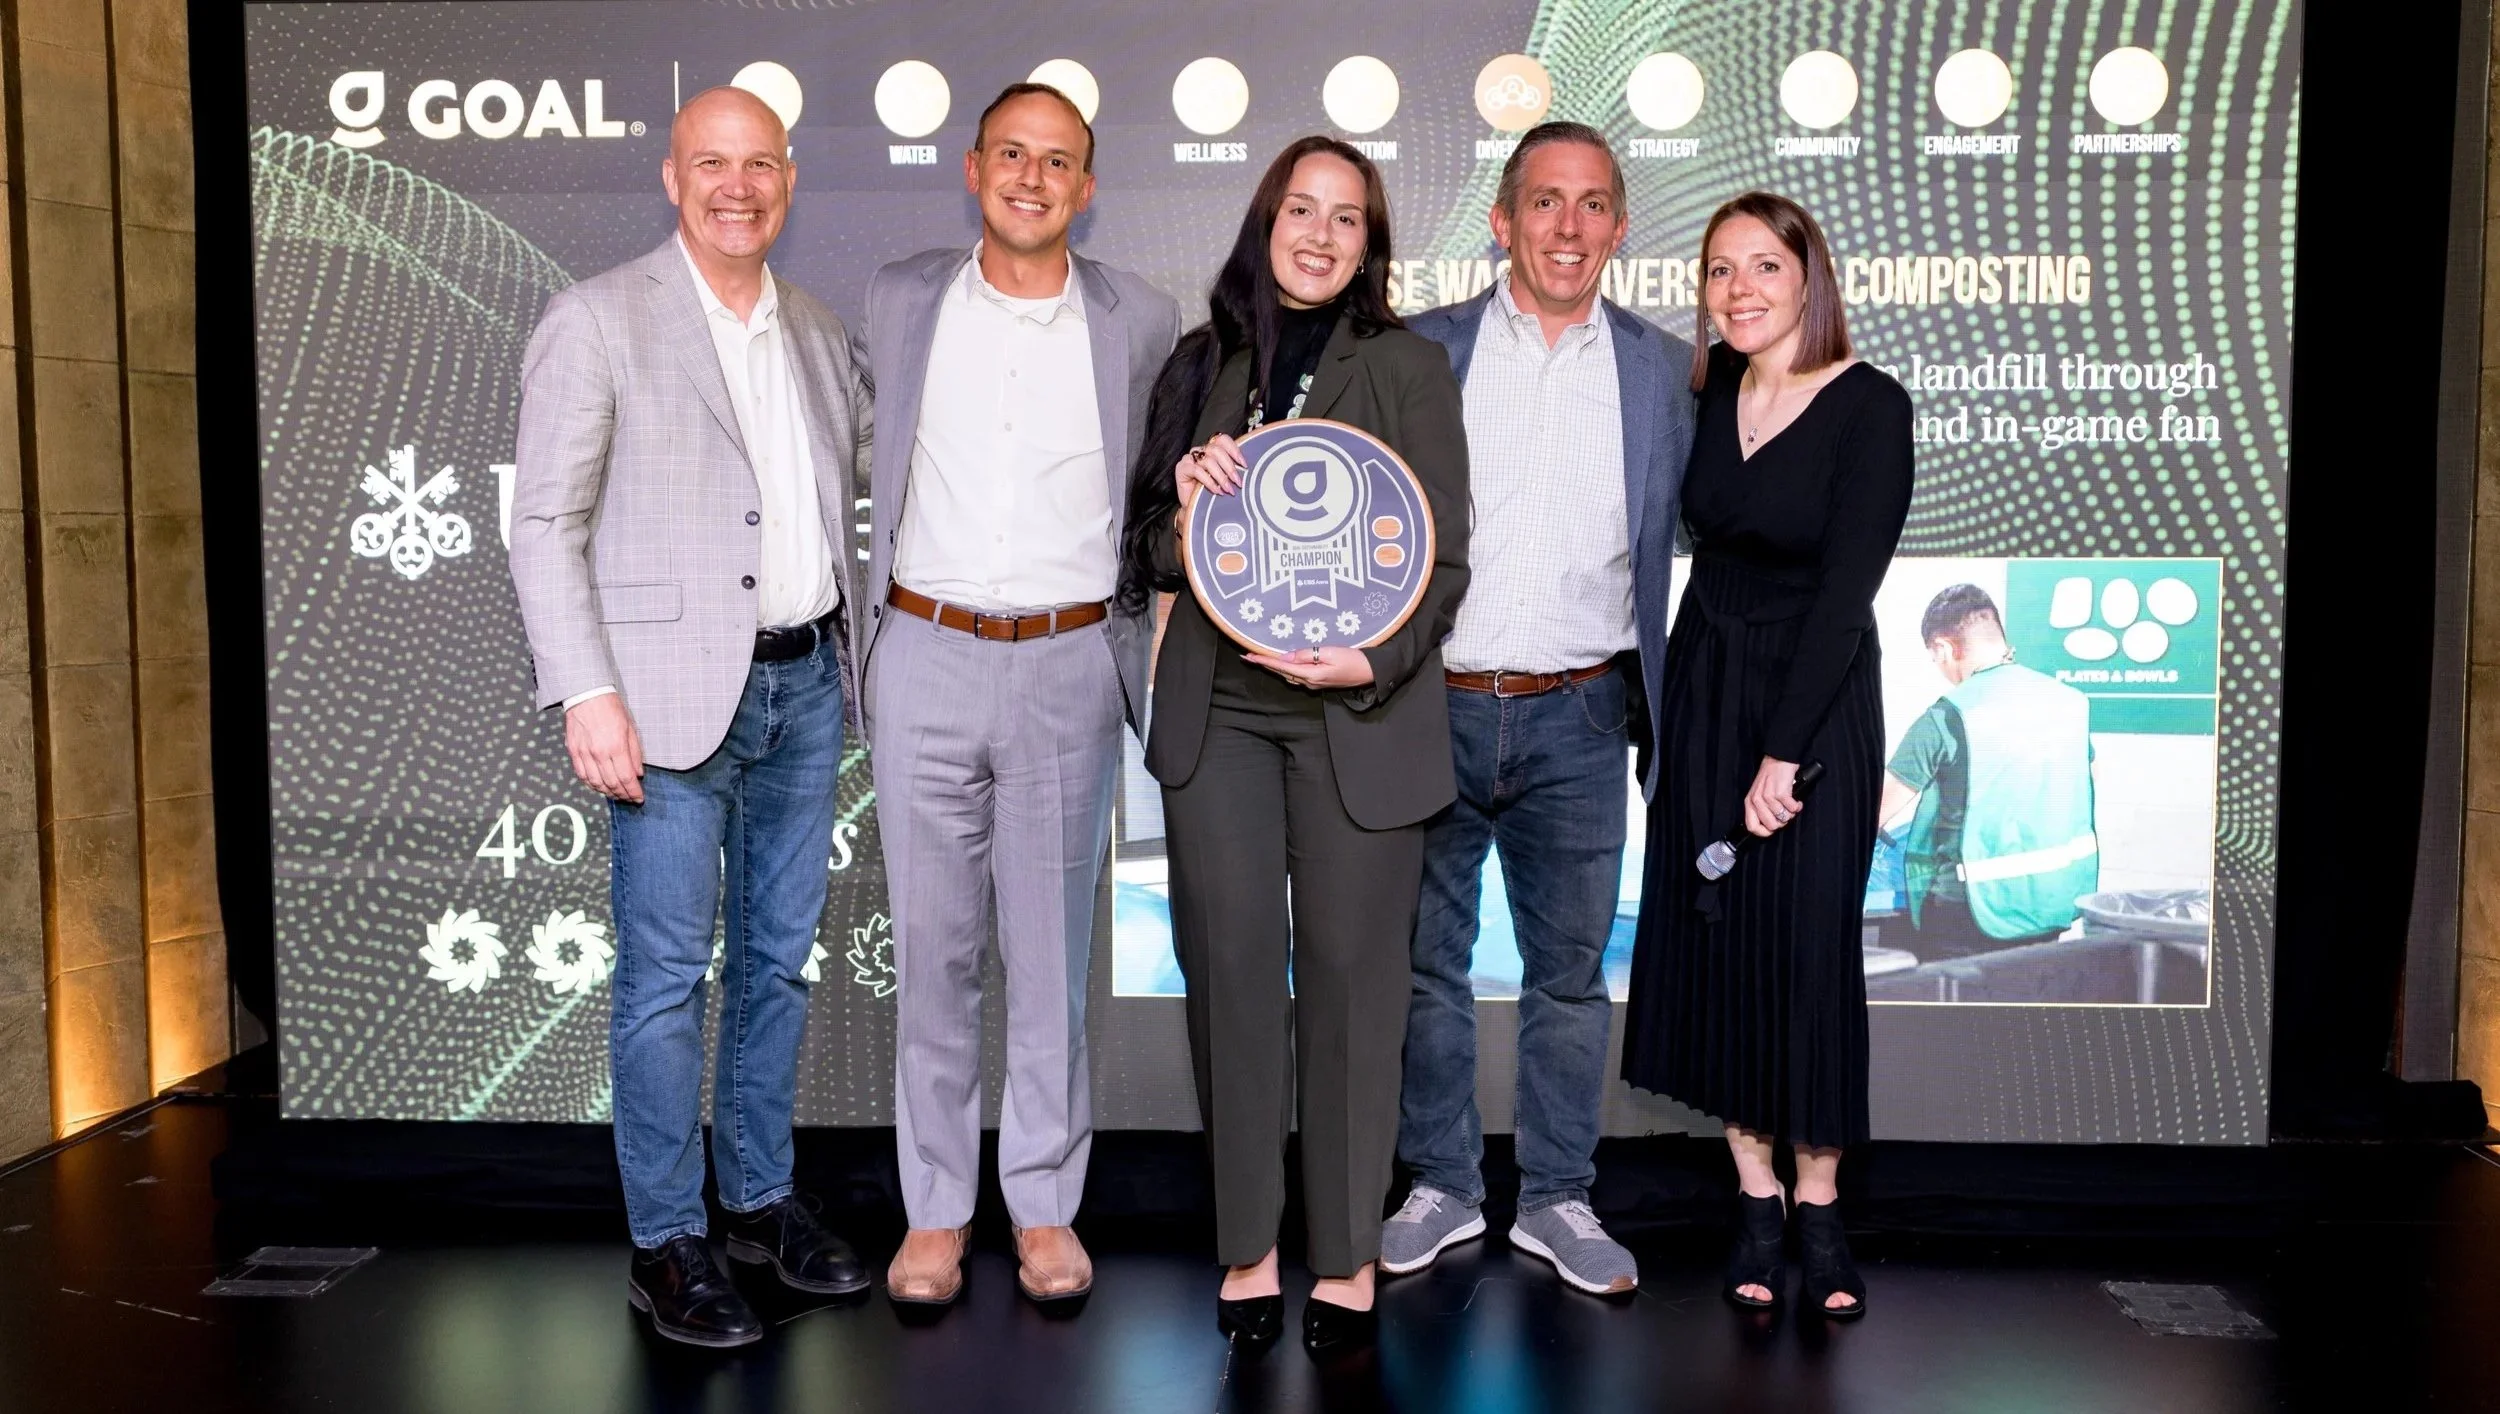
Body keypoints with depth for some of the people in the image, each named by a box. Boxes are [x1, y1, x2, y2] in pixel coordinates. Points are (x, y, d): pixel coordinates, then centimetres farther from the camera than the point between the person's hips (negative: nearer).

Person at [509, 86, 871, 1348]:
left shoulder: (819, 333, 12)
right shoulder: (595, 322, -5)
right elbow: (544, 524, -8)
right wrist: (587, 693, -15)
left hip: (805, 682, 6)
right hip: (672, 693, -5)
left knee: (779, 959, 13)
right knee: (667, 977, 0)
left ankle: (762, 1196, 28)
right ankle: (664, 1243, 13)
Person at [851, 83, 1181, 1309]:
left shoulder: (1141, 322, 2)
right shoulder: (898, 302, 4)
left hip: (1069, 666, 0)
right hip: (926, 659, 1)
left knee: (1051, 946, 7)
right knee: (932, 945, 6)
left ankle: (1046, 1204, 21)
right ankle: (934, 1206, 20)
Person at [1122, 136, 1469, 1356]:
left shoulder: (1409, 368, 3)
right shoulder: (1200, 364, 11)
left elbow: (1444, 557, 0)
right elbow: (1152, 550, 14)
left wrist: (1374, 660, -16)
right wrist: (1186, 503, -8)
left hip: (1358, 717, -2)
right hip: (1217, 713, 2)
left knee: (1350, 973, 1)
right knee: (1231, 968, 3)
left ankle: (1348, 1255, 14)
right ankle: (1247, 1244, 16)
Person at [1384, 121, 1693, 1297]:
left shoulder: (1664, 370, 4)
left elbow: (1678, 543, 8)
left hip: (1578, 719, 1)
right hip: (1431, 708, 0)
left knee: (1570, 970, 9)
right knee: (1425, 960, 10)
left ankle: (1555, 1197, 25)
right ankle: (1442, 1185, 27)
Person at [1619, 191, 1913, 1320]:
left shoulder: (1869, 407, -14)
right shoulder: (1716, 386, 2)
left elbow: (1846, 589, -17)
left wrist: (1782, 756, -19)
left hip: (1816, 698, -5)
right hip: (1704, 688, 5)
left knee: (1808, 947, -1)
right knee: (1713, 940, 5)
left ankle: (1818, 1207, 14)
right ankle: (1754, 1199, 16)